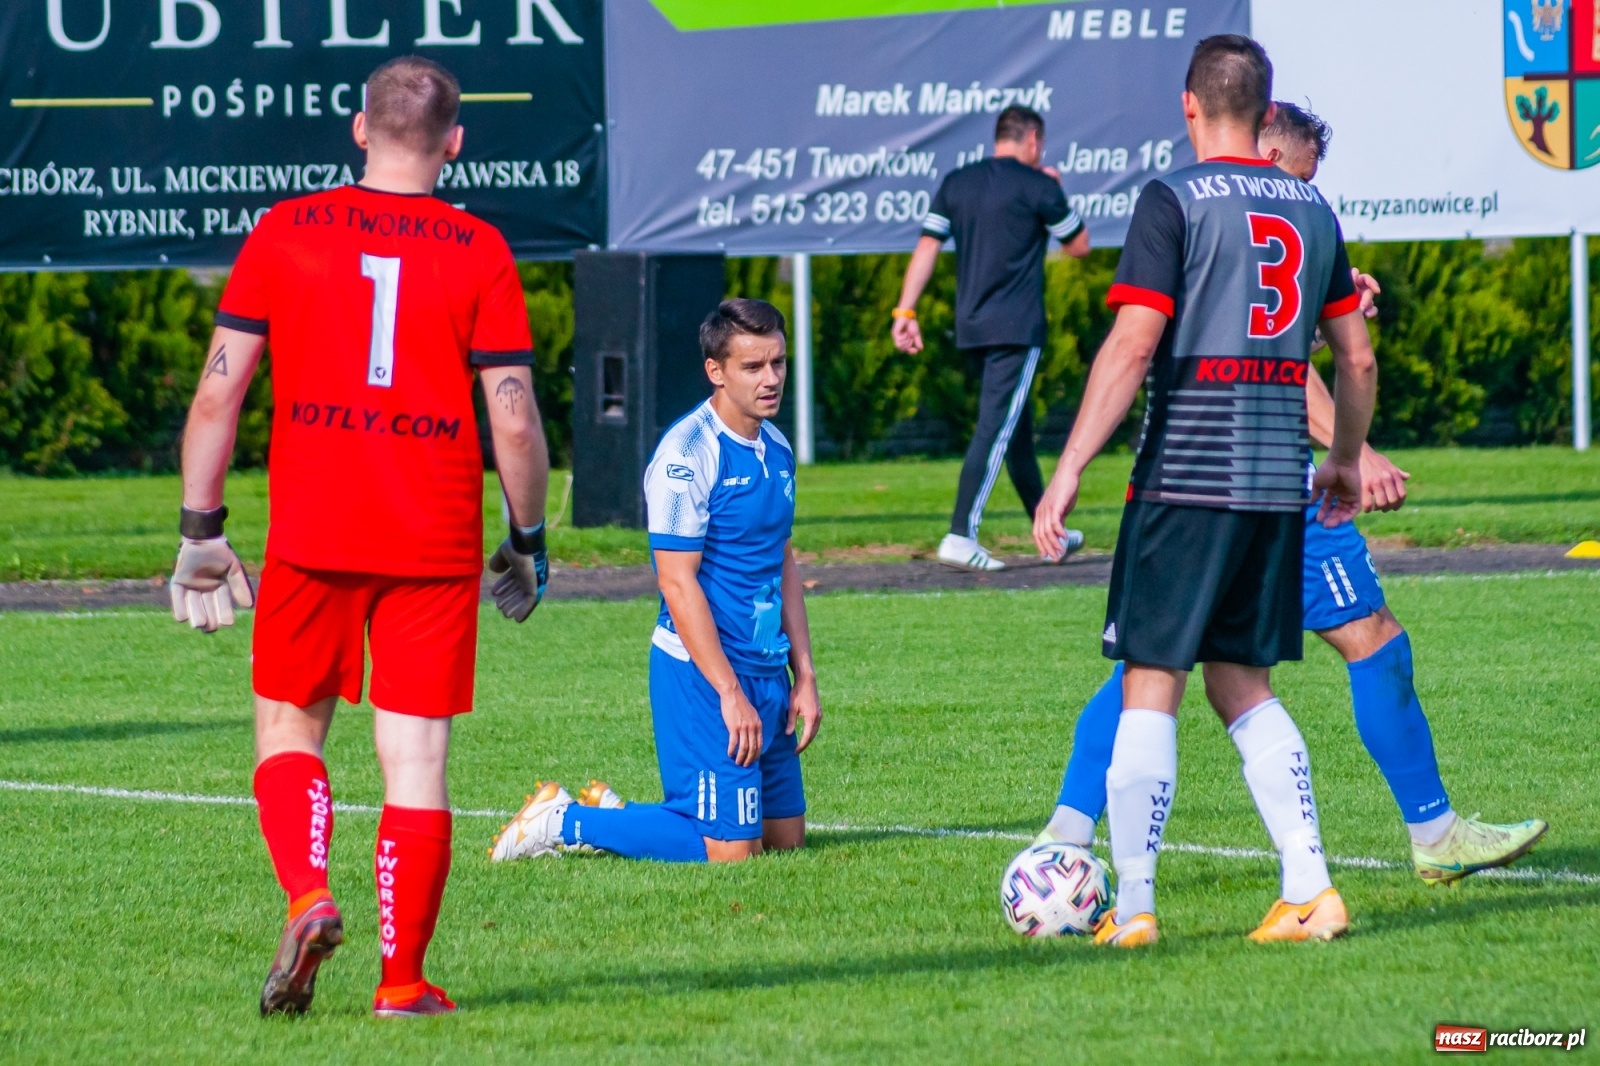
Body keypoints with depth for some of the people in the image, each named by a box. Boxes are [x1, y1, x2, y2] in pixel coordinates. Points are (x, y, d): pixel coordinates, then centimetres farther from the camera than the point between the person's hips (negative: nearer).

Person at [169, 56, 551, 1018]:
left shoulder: (285, 233, 2)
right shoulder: (479, 252, -1)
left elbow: (219, 389, 1)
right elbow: (515, 421, -4)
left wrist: (201, 530, 7)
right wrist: (528, 541, 9)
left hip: (311, 537, 1)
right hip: (436, 542, -1)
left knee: (288, 725, 16)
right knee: (417, 758, 4)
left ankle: (307, 896, -8)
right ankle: (403, 979, 3)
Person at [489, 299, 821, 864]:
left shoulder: (777, 450, 11)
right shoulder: (686, 454, -16)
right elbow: (678, 583, -19)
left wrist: (804, 676, 13)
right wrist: (729, 693, -20)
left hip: (766, 670, 9)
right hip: (700, 670, -9)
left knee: (784, 836, 11)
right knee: (727, 848, -11)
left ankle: (611, 816, 23)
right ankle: (565, 821, 4)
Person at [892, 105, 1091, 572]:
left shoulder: (956, 183, 9)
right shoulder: (1037, 185, -6)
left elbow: (927, 246, 2)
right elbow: (1079, 245, 6)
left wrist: (905, 311, 0)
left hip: (970, 328, 7)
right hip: (1016, 328, -7)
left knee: (1017, 427, 18)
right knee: (995, 429, -11)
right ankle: (960, 536, -21)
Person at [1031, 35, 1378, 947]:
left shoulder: (1174, 203, -7)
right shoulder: (1312, 212, 10)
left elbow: (1133, 345, -14)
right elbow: (1358, 359, 16)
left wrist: (1071, 469, -12)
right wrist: (1346, 463, 31)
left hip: (1186, 479, -5)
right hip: (1280, 486, 5)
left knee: (1150, 687, 0)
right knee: (1243, 685, 14)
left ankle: (1133, 907, 0)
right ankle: (1311, 889, 4)